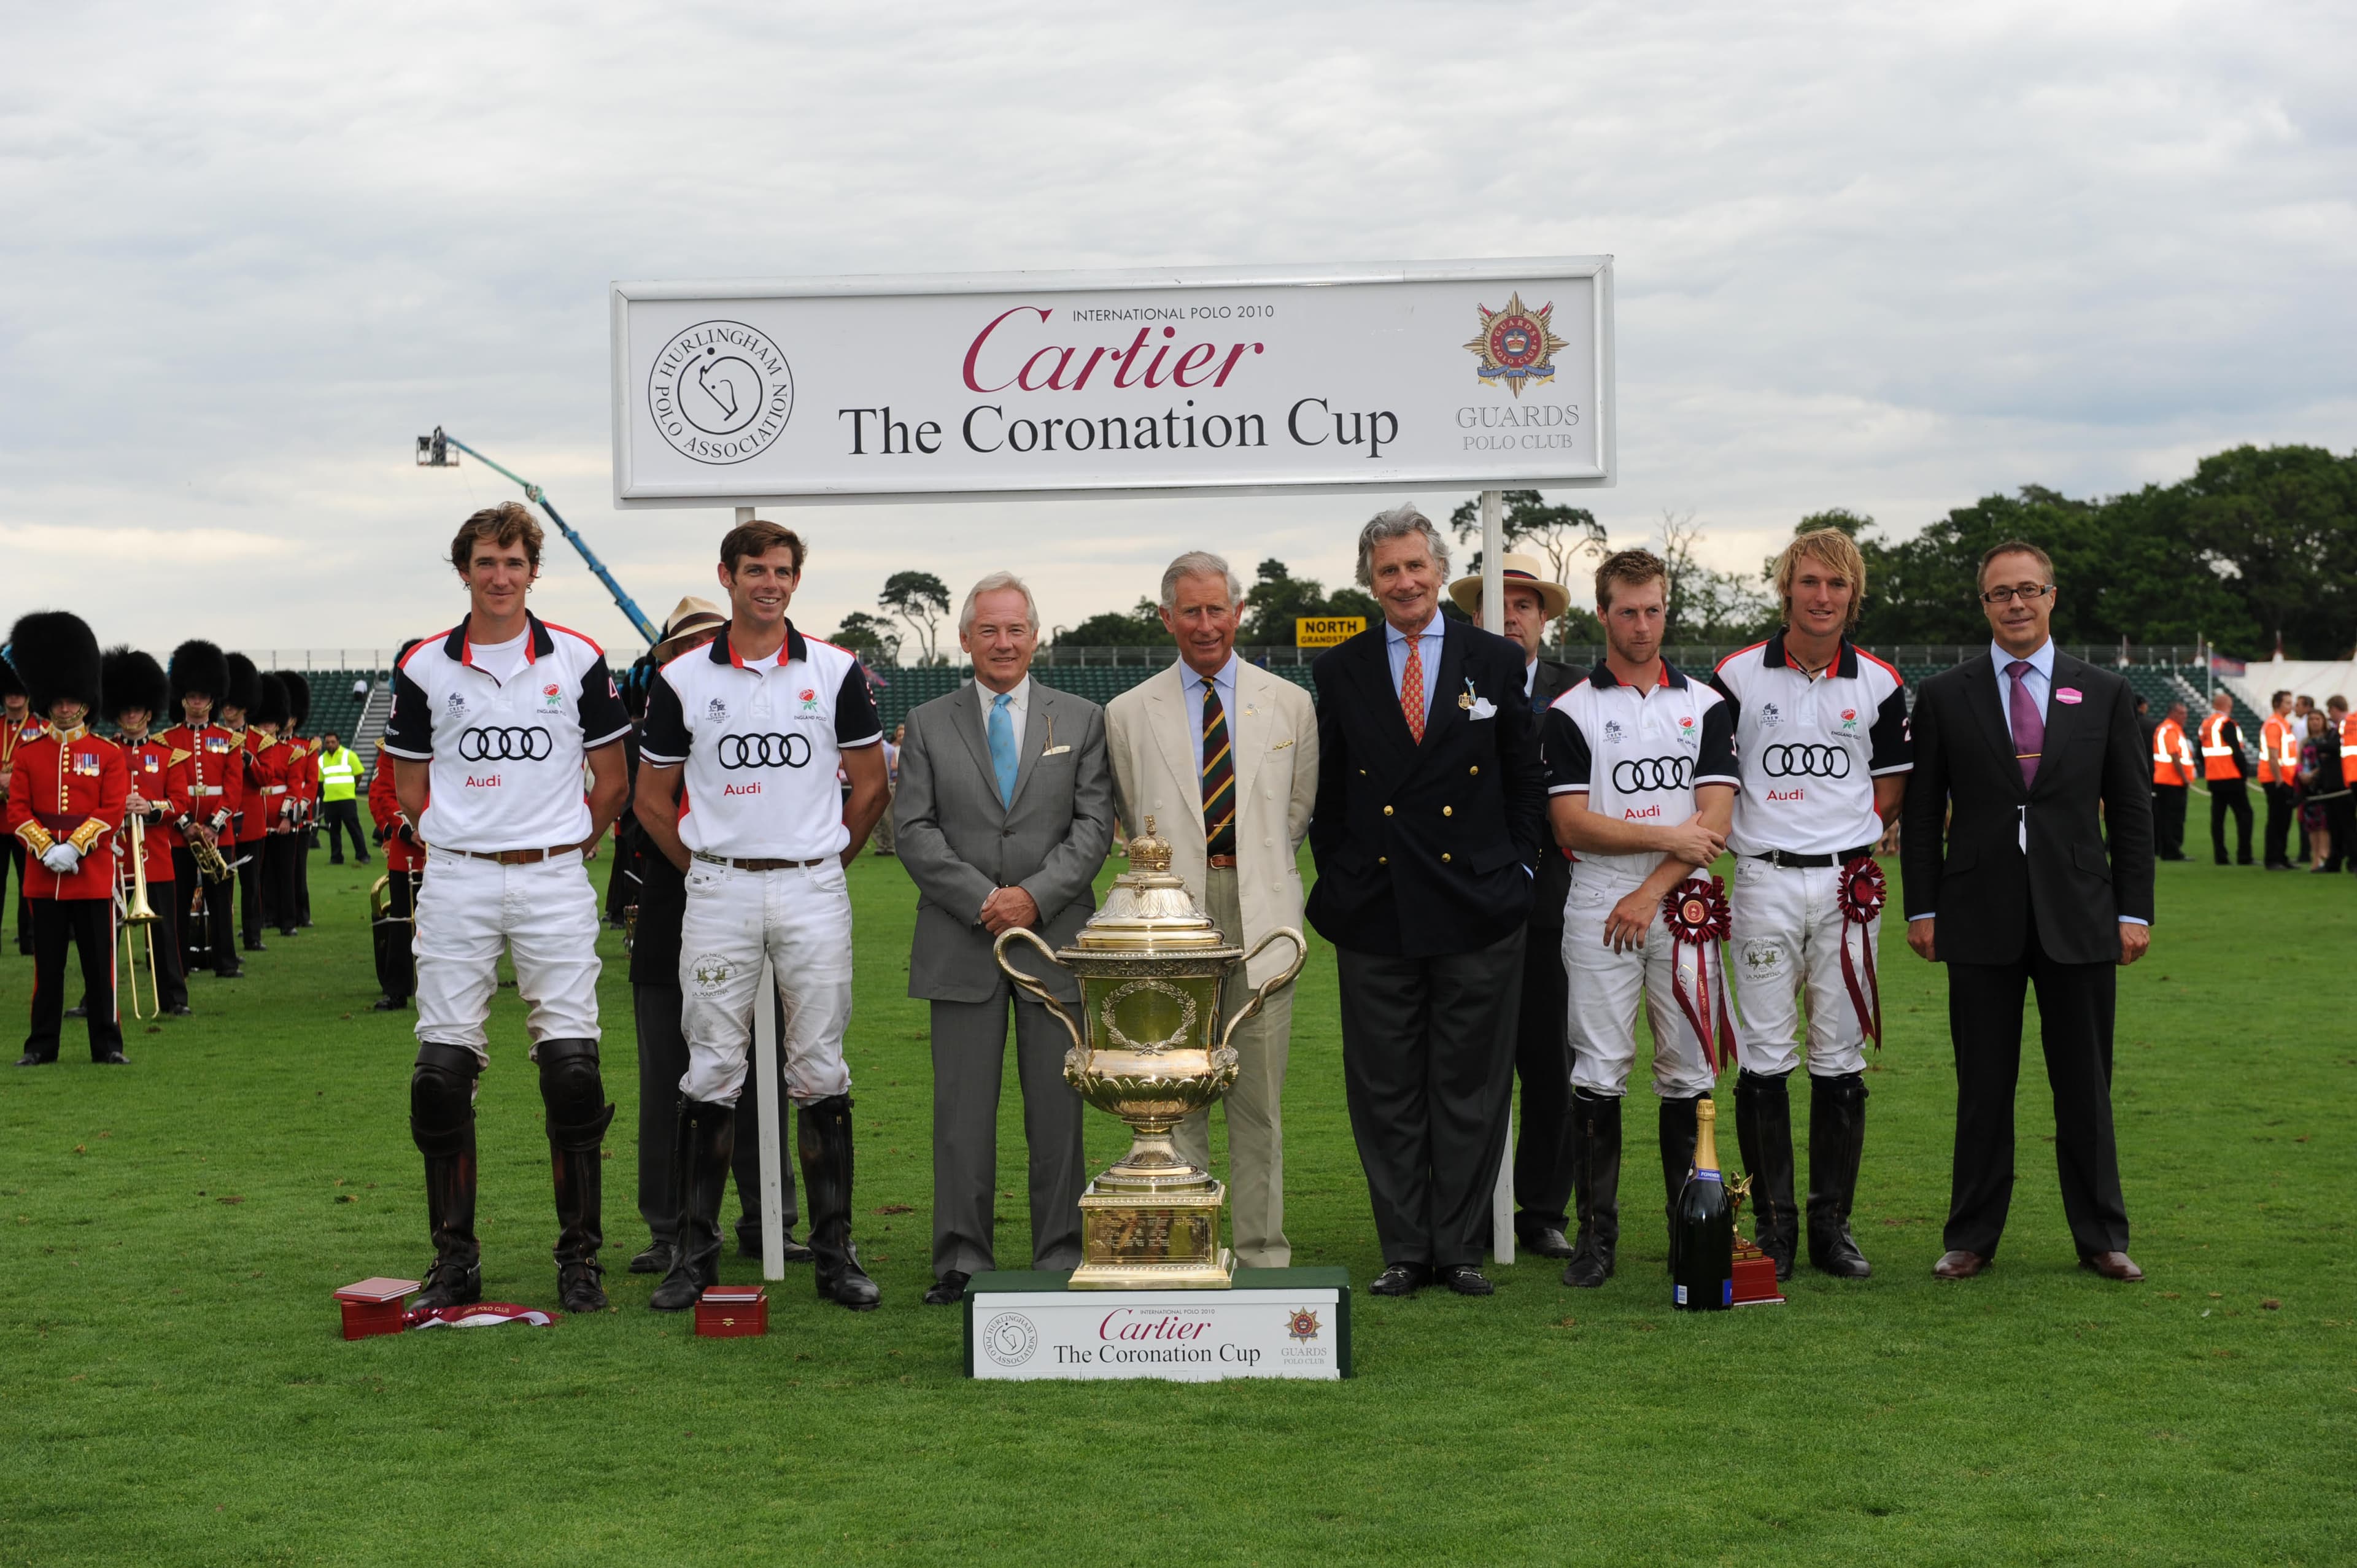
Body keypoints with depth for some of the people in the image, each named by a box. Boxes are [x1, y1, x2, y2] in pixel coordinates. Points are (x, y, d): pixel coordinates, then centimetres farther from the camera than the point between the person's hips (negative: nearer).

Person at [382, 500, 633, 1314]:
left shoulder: (579, 660, 2)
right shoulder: (424, 668, 4)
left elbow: (611, 782, 9)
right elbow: (410, 787, 12)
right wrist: (469, 837, 10)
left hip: (555, 884, -1)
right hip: (456, 882, 1)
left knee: (572, 1068, -4)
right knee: (443, 1068, 0)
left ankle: (580, 1260, 6)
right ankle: (455, 1258, 10)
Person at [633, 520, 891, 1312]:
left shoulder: (836, 673, 3)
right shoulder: (682, 680, 3)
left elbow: (870, 785, 11)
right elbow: (653, 800, 10)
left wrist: (825, 865, 10)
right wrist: (707, 871, 9)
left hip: (814, 892, 0)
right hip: (719, 895, 0)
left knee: (820, 1074, 3)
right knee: (711, 1074, 1)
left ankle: (834, 1252, 9)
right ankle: (694, 1252, 8)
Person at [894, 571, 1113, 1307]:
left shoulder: (1081, 720, 9)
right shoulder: (928, 724, 8)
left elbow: (1094, 824, 2)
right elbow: (912, 827, 1)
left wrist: (1035, 895, -11)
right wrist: (982, 900, -10)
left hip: (1056, 938, 0)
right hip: (961, 943, 0)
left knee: (1057, 1108, 3)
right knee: (963, 1109, 1)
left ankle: (1061, 1257, 9)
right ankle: (963, 1260, 6)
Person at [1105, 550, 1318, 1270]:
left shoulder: (1290, 705, 9)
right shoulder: (1128, 714, 6)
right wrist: (1166, 877, 10)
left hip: (1262, 919, 1)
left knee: (1259, 1103, 3)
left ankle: (1263, 1258, 10)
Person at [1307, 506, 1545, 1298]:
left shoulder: (1497, 662, 5)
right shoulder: (1337, 673, 7)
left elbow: (1526, 782, 8)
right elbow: (1325, 794, 11)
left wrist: (1516, 870, 1)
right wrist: (1340, 878, 3)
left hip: (1478, 909, -1)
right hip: (1374, 913, 1)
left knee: (1471, 1087, 4)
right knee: (1385, 1089, 4)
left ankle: (1460, 1248, 13)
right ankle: (1404, 1251, 13)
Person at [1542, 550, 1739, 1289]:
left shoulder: (1706, 706, 8)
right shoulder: (1570, 712, 4)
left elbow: (1714, 821, 0)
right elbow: (1572, 825, -5)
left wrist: (1650, 892, -10)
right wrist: (1667, 838, -10)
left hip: (1683, 908, 1)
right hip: (1598, 913, -1)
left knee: (1688, 1074, 3)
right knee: (1598, 1075, -2)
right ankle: (1597, 1233, 6)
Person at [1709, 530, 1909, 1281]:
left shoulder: (1879, 684, 6)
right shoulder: (1738, 676, 1)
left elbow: (1890, 789, 14)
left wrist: (1839, 831, 4)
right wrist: (1739, 832, 0)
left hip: (1848, 882, 1)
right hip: (1765, 881, -1)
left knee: (1840, 1058, 4)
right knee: (1765, 1057, -1)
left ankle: (1832, 1224, 12)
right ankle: (1773, 1225, 7)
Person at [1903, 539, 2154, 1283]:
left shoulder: (2103, 693, 7)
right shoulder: (1944, 696, 5)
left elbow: (2131, 810, 7)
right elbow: (1922, 813, 6)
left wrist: (2134, 911, 1)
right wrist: (1922, 909, 0)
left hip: (2079, 918, 1)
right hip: (1981, 920, 0)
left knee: (2086, 1086, 6)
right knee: (1982, 1088, 5)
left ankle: (2101, 1237, 16)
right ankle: (1972, 1237, 14)